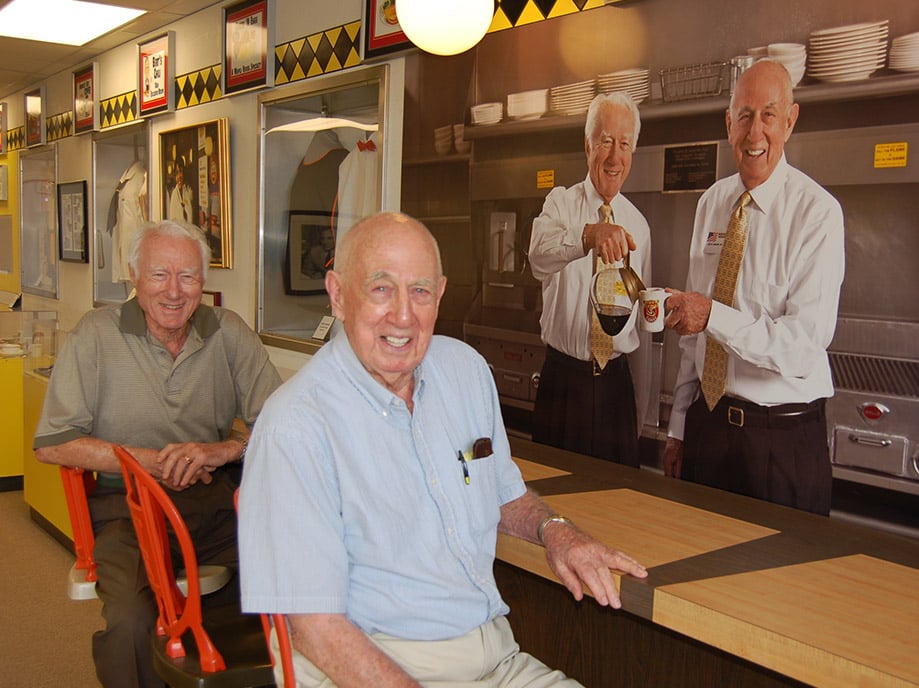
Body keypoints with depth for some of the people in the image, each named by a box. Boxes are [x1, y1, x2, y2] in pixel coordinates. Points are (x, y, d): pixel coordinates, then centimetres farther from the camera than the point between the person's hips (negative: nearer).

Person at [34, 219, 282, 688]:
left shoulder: (230, 333, 5)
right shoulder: (96, 334, -1)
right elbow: (51, 444, -3)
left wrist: (226, 449, -18)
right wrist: (151, 461, -12)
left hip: (217, 498, 2)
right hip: (128, 507, -2)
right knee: (132, 619, -29)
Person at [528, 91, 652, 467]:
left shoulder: (638, 224, 8)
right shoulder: (561, 203, -2)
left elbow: (643, 324, 12)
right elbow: (540, 257, -27)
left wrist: (641, 413, 13)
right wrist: (588, 235, -48)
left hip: (617, 383, 3)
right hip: (563, 379, -3)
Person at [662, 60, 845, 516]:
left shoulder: (818, 212, -12)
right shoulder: (710, 204, 6)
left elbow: (805, 346, -18)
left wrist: (713, 316, -29)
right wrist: (679, 427, 11)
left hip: (786, 437, -5)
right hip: (707, 423, 5)